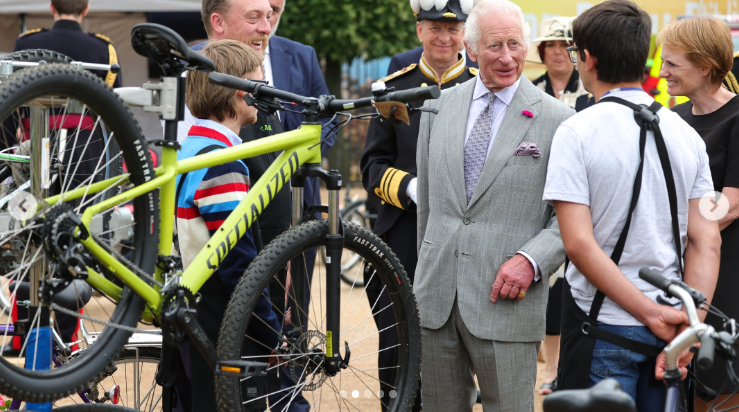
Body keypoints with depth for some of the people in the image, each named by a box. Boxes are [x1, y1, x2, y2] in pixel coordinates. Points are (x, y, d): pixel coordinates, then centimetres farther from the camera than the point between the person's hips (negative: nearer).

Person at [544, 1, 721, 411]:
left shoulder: (577, 131, -10)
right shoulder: (685, 132, 5)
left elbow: (579, 244, -17)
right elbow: (707, 242, -1)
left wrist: (651, 313, -15)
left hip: (603, 325, -5)